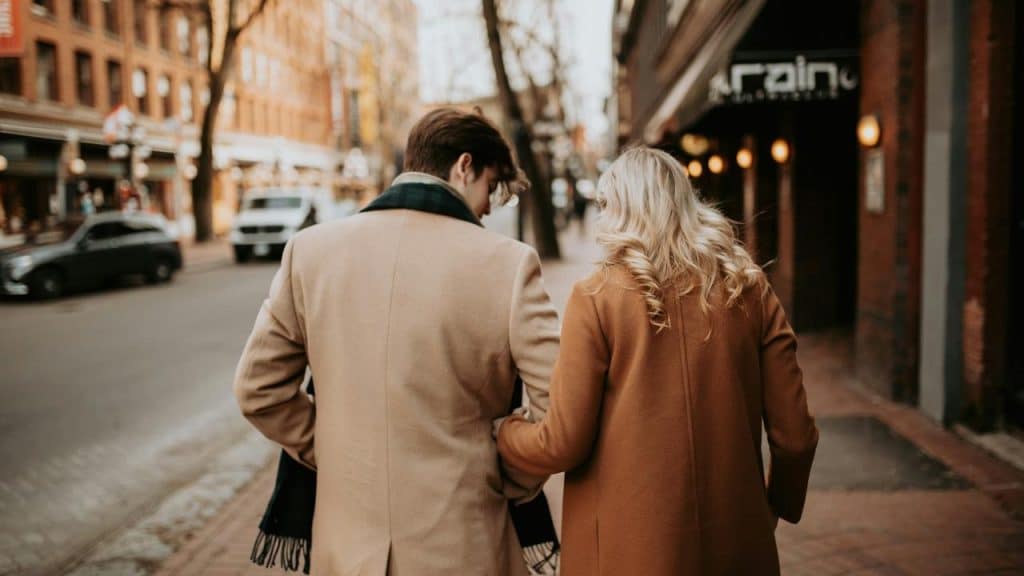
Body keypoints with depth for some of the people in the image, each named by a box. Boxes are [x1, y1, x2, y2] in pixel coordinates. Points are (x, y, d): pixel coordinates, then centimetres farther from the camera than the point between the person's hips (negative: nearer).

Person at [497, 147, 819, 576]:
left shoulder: (596, 297, -11)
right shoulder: (750, 288, -2)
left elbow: (562, 444, -10)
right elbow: (794, 435, -1)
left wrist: (499, 431, 10)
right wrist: (781, 503, 18)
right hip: (738, 541, 3)